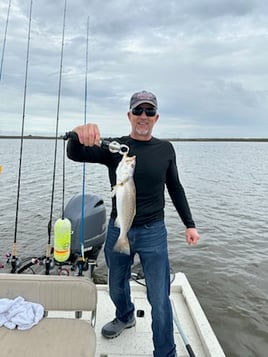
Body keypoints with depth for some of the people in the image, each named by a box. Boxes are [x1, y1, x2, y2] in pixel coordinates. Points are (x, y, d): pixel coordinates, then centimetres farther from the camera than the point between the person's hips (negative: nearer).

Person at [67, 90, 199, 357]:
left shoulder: (165, 149, 0)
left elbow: (175, 188, 9)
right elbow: (75, 154, -19)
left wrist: (189, 224, 5)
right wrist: (79, 134, -42)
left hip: (153, 233, -1)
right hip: (118, 231, 1)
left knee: (160, 300, 1)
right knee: (117, 288, 22)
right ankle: (125, 318, 54)